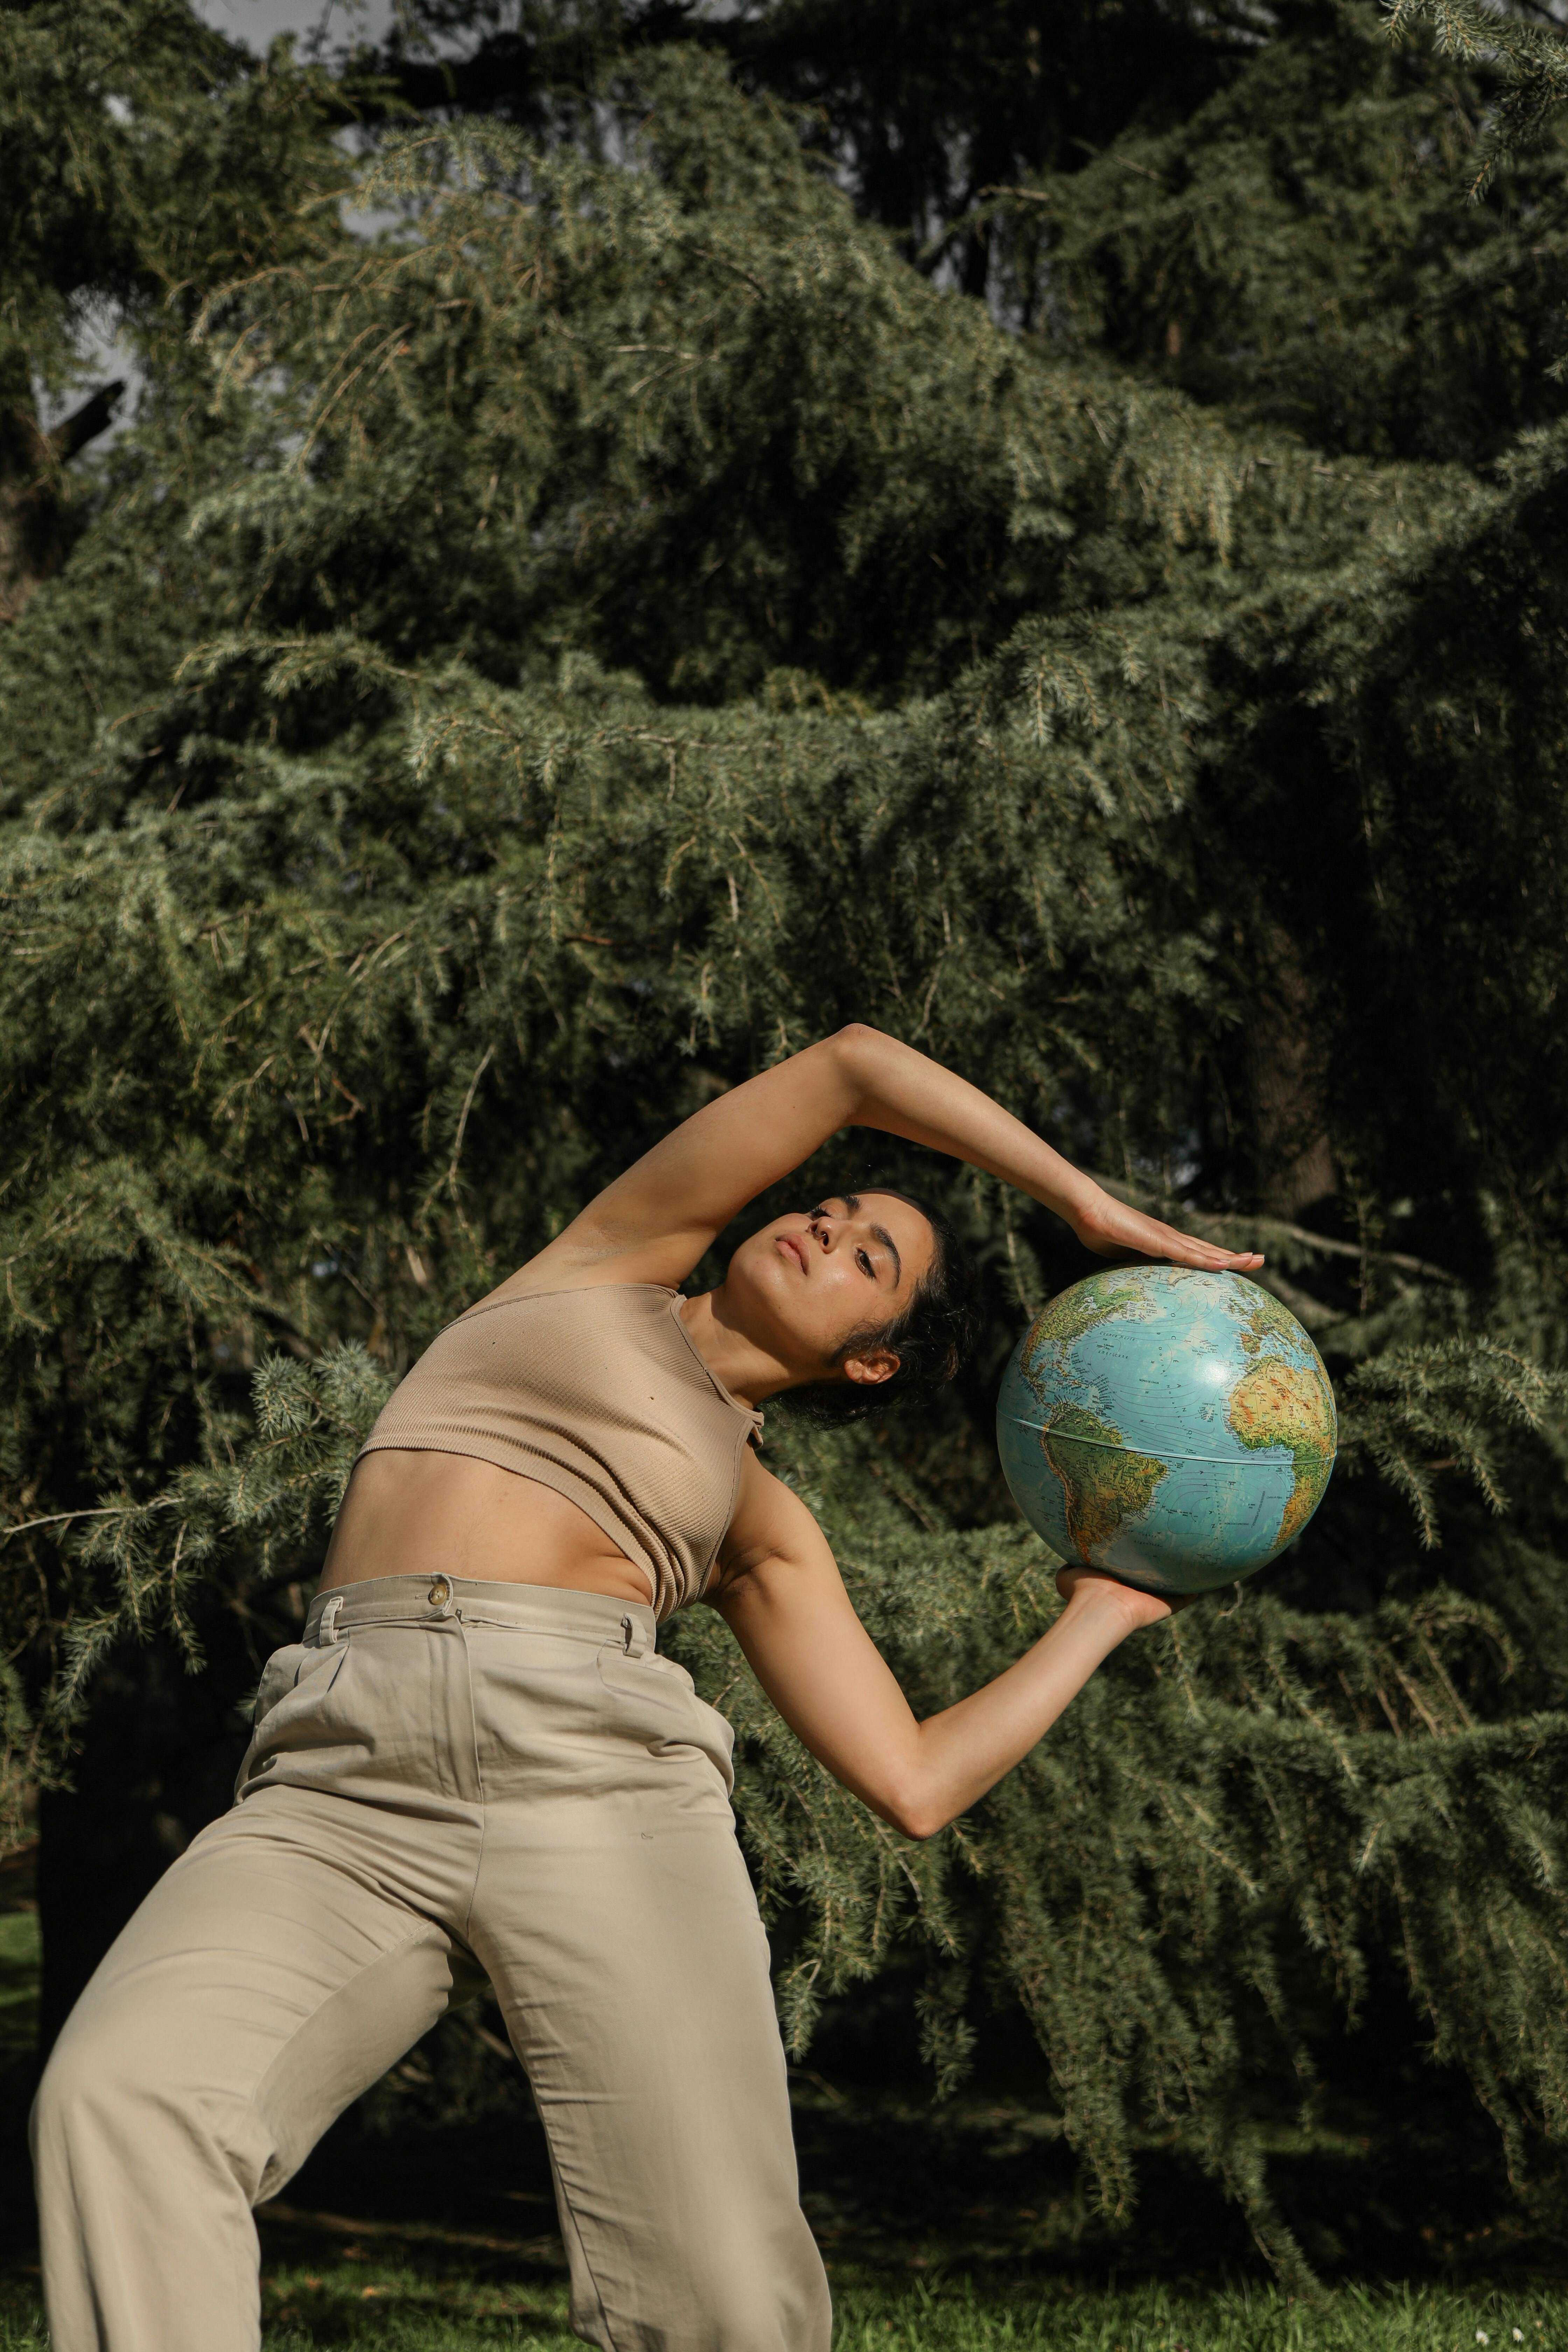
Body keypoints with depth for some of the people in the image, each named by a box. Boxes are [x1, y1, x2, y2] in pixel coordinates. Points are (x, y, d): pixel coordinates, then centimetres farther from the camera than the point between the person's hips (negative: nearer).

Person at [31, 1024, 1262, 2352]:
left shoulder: (766, 1530, 26)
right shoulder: (618, 1265, 28)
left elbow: (913, 1787, 16)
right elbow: (855, 1064, 25)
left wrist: (1102, 1614, 29)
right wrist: (1089, 1212, 27)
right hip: (344, 1797, -1)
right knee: (121, 2100, -30)